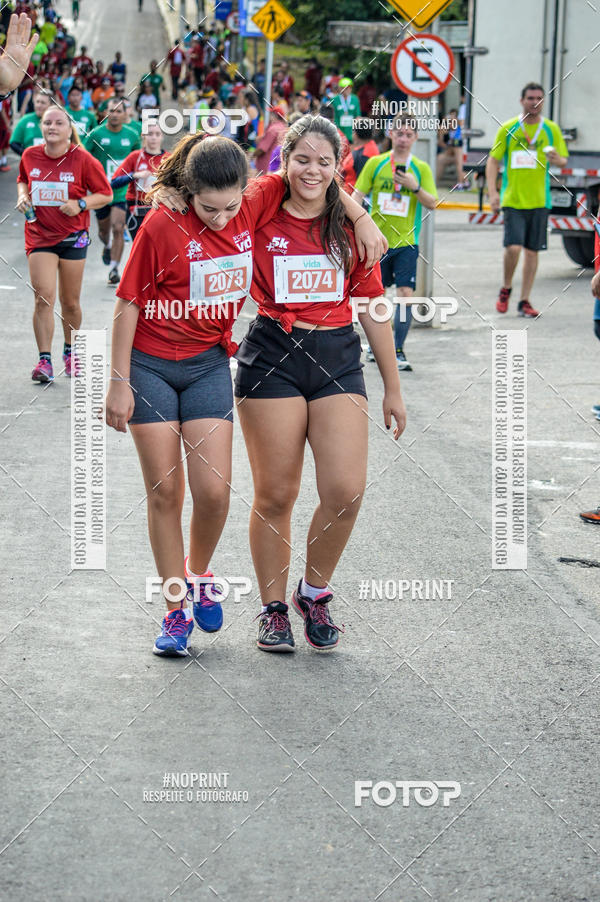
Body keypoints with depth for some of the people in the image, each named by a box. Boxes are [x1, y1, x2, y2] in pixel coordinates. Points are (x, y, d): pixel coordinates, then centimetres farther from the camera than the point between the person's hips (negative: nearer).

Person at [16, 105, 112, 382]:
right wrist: (23, 195, -1)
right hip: (39, 235, 1)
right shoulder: (30, 156, 0)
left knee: (70, 302, 8)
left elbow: (105, 194, -1)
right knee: (43, 297, -12)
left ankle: (70, 352, 30)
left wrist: (80, 205, -18)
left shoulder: (83, 159, -8)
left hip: (73, 236, -1)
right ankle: (44, 360, -9)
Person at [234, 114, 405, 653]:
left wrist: (393, 387, 14)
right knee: (276, 493, 1)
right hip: (272, 356, -2)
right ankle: (274, 608, 17)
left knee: (347, 490, -10)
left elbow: (372, 306, 12)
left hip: (338, 359, 2)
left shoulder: (351, 226, 7)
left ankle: (315, 593, 13)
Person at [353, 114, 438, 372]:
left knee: (405, 293, -12)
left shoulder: (421, 169, 2)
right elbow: (358, 195, 4)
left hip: (406, 242, -1)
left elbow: (432, 203, -2)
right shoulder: (375, 164, 3)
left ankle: (398, 351, -8)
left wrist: (415, 187, -18)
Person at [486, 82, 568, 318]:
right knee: (513, 247, -14)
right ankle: (506, 288, 12)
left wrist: (557, 159, -17)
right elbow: (493, 160, 4)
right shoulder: (508, 129, 1)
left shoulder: (551, 130, 5)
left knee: (532, 251, 4)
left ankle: (524, 301, 13)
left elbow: (563, 160, 8)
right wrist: (492, 192, -8)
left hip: (538, 200, 2)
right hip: (512, 199, -2)